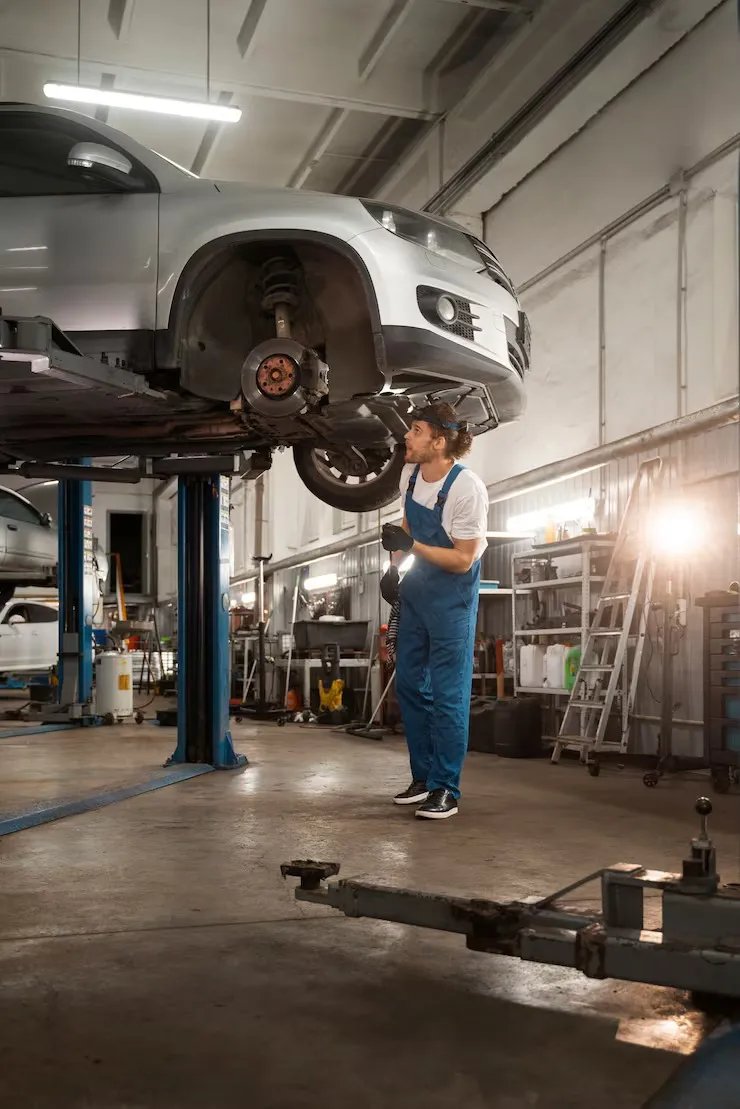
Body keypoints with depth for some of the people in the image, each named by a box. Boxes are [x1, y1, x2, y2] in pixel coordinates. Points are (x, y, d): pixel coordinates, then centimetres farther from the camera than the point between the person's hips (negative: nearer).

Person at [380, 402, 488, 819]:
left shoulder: (468, 489, -25)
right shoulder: (410, 473, -3)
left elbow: (464, 560, -21)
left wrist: (412, 546, -29)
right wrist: (394, 566, 4)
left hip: (453, 593, -8)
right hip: (417, 588, 8)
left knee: (448, 692, -5)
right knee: (410, 683, 13)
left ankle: (446, 789, 5)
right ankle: (423, 777, 26)